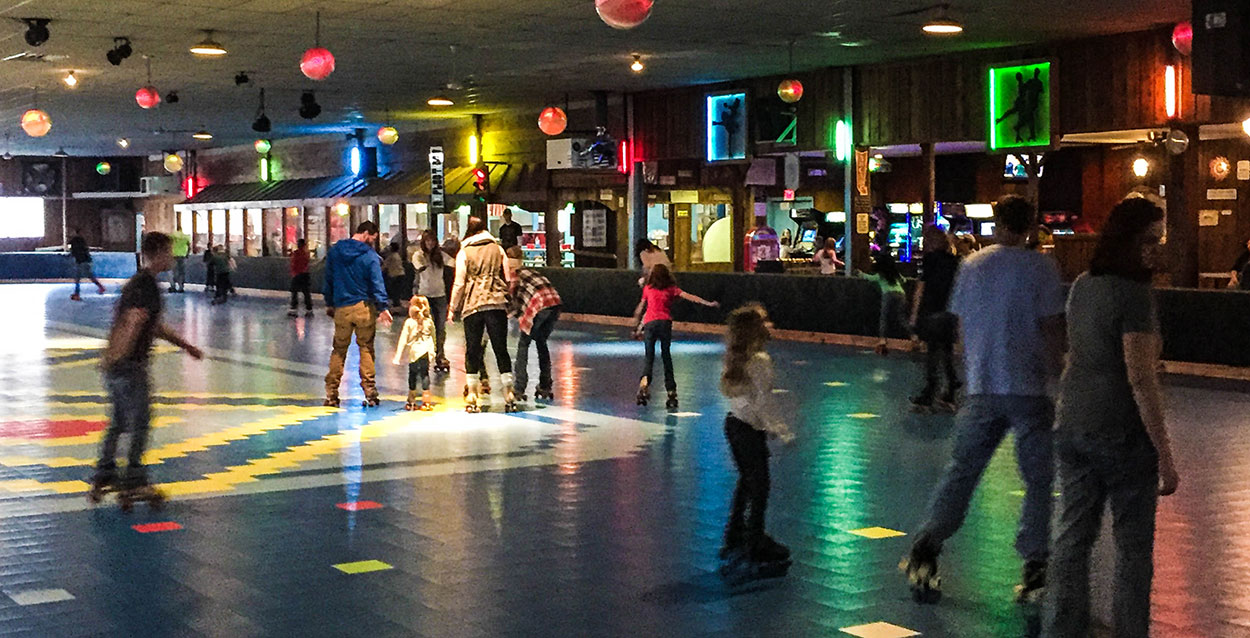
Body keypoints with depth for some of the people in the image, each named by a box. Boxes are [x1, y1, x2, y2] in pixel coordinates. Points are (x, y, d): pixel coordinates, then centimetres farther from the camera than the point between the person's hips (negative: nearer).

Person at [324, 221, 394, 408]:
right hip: (364, 308, -3)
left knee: (339, 349, 11)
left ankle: (331, 394, 8)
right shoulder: (370, 256, -8)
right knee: (366, 348, 6)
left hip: (341, 308, 3)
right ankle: (370, 392, 2)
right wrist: (383, 307, -11)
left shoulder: (335, 251, 6)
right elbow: (377, 284, -12)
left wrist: (329, 303, 22)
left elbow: (328, 279, 13)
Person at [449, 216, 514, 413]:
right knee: (501, 349, 5)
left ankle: (472, 396, 2)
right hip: (497, 304, 2)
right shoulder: (497, 249, 9)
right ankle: (509, 394, 2)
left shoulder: (464, 253, 2)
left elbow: (459, 284, 0)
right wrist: (509, 302, 21)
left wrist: (454, 309, 9)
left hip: (472, 306, -2)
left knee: (472, 350, 5)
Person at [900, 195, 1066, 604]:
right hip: (1029, 389, -3)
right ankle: (1035, 567, 2)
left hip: (981, 390, 3)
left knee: (960, 473, 11)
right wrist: (1057, 380, 3)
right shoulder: (1041, 268, -4)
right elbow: (1052, 330, -7)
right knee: (1038, 481, 5)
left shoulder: (972, 265, 7)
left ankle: (925, 550, 10)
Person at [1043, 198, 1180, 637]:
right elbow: (1140, 380, -19)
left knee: (1073, 537, 11)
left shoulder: (1082, 286, 8)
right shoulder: (1133, 294, -16)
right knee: (1133, 546, 4)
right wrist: (1164, 456, -16)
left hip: (1072, 429, 7)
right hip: (1122, 435, -7)